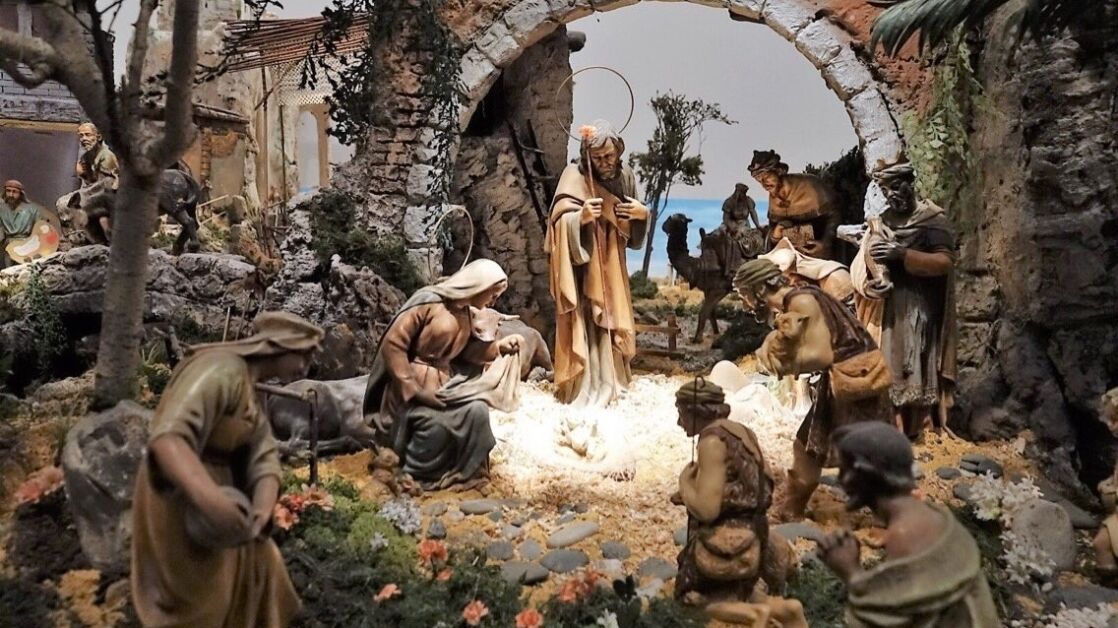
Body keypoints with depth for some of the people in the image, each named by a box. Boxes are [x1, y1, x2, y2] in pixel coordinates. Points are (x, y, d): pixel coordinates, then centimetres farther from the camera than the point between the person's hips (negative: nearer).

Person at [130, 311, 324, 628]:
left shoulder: (250, 392, 11)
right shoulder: (222, 369, -20)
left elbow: (265, 459, -3)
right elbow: (168, 435, -35)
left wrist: (260, 512, -23)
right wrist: (209, 496, -49)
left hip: (216, 497, 9)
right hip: (181, 504, -9)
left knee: (260, 561, 20)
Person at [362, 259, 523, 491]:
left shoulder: (464, 312, 7)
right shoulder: (428, 301, -19)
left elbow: (466, 349, 14)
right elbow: (392, 344, -19)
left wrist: (499, 346, -3)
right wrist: (413, 389, -21)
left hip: (443, 382, 7)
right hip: (415, 383, -7)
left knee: (477, 410, -16)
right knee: (434, 423, -29)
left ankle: (461, 472, 0)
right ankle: (411, 475, -5)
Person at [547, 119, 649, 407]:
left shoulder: (625, 175, 6)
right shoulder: (574, 176, -11)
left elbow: (632, 231, 15)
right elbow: (559, 224, -17)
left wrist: (643, 213, -5)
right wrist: (581, 216, -36)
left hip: (612, 266, 6)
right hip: (583, 266, -6)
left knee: (612, 324, 11)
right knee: (585, 326, -9)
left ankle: (608, 385, 24)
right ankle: (583, 390, -1)